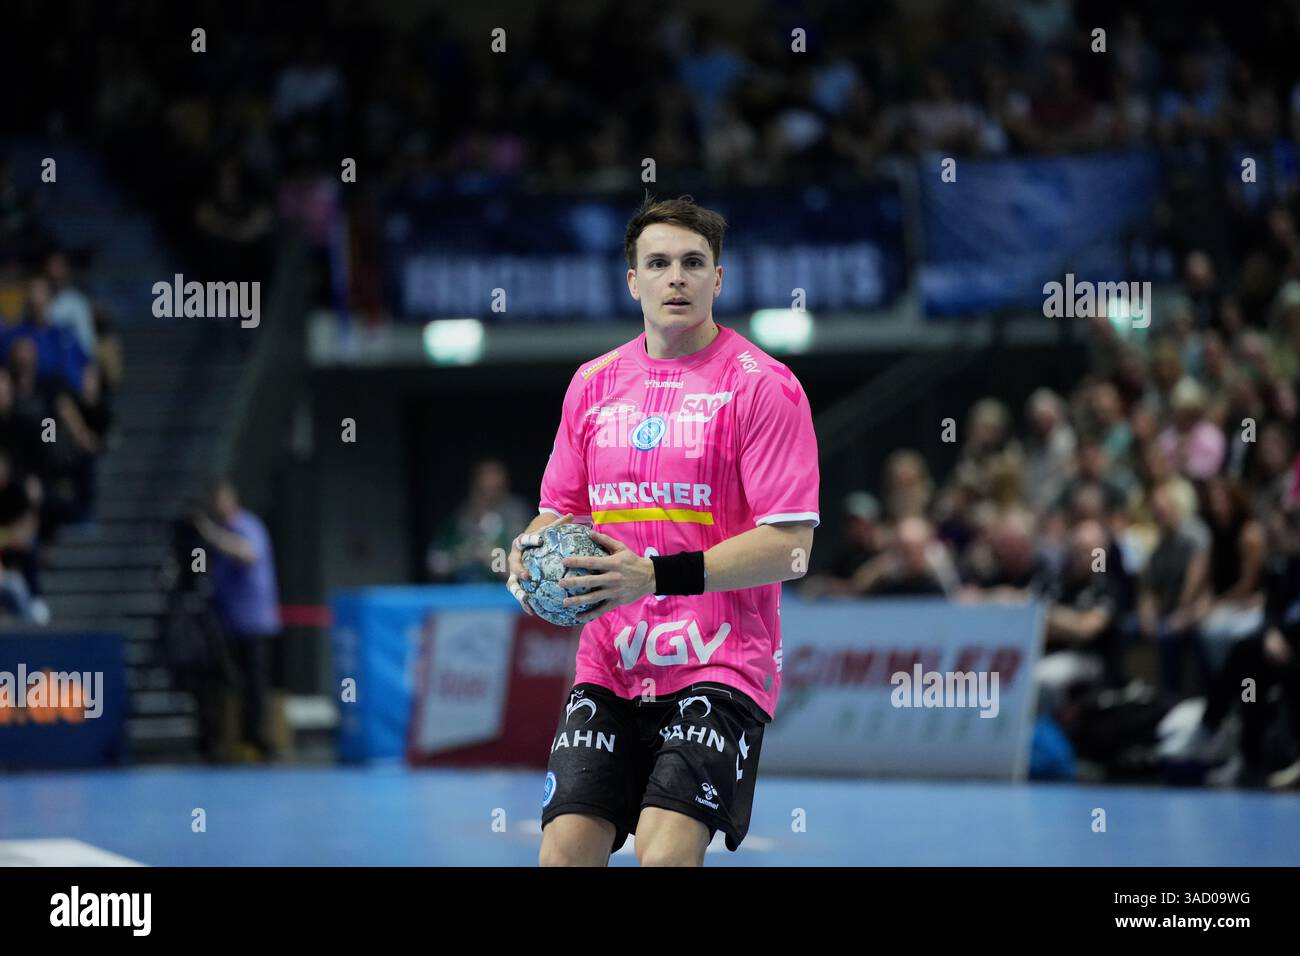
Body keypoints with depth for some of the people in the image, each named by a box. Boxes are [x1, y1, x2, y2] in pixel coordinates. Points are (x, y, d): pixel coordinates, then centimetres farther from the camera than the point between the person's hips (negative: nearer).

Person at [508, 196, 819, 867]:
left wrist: (657, 575, -21)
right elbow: (561, 509, 22)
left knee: (665, 853, -22)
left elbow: (789, 546, -12)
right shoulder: (593, 383, 12)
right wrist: (532, 550, -2)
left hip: (720, 665, -5)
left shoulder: (763, 385, -5)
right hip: (608, 667, 5)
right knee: (565, 850, -7)